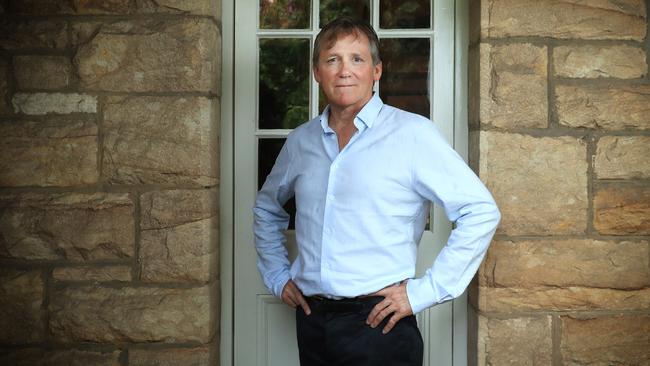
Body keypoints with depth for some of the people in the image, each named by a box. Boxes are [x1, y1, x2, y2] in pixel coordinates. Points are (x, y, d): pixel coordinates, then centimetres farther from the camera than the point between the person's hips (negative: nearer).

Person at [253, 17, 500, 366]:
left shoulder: (411, 132, -8)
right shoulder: (300, 141, 8)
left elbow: (481, 212, -11)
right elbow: (266, 208, 26)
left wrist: (424, 291, -12)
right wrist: (277, 276, 15)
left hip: (377, 322, -5)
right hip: (311, 320, 5)